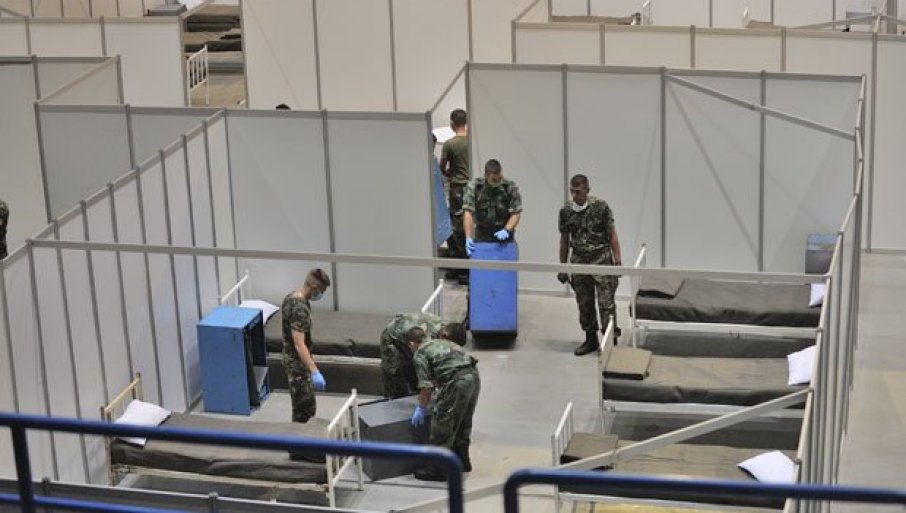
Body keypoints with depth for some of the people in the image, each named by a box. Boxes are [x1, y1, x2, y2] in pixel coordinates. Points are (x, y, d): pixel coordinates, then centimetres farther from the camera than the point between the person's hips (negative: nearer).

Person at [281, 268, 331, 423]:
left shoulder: (291, 297, 4)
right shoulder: (300, 308, -27)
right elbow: (299, 344, -31)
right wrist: (315, 372, -35)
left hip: (290, 358, 10)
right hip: (298, 364, -10)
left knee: (305, 407, 20)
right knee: (305, 411, -3)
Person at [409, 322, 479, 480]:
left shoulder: (420, 353, 4)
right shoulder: (440, 343, 28)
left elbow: (426, 385, -1)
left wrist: (421, 408, 9)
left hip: (458, 381, -9)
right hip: (473, 376, 9)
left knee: (442, 425, 2)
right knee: (463, 423, 25)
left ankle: (437, 470, 8)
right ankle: (462, 460, 38)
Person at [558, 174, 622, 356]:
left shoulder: (601, 207, -8)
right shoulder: (566, 211, 3)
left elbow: (612, 235, -3)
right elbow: (564, 240, 12)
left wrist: (617, 260, -8)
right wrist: (562, 267, 13)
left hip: (601, 260, -4)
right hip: (579, 262, 4)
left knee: (606, 303, -7)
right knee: (584, 305, 10)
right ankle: (591, 340, 22)